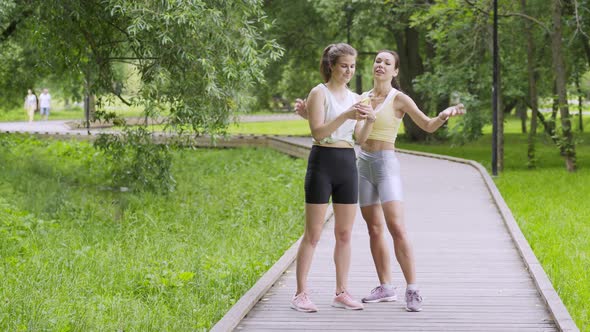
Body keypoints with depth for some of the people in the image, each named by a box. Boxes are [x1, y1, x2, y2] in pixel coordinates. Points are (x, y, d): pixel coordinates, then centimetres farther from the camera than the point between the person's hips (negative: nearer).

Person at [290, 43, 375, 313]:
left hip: (348, 163, 6)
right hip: (323, 161, -6)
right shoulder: (319, 93, -4)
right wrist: (346, 115, -24)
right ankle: (301, 294, 0)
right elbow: (318, 131, -15)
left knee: (345, 233, 7)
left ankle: (342, 293, 14)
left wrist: (369, 118, -12)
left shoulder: (354, 98, 14)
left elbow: (362, 137, 6)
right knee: (313, 233, -4)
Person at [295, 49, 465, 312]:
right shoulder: (362, 98, 11)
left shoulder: (399, 99, -4)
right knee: (374, 229, 8)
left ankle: (412, 291, -14)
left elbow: (428, 125, -8)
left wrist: (445, 115, -28)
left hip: (387, 164, -6)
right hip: (363, 164, 6)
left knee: (396, 228, -15)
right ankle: (386, 288, 17)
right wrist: (308, 113, 5)